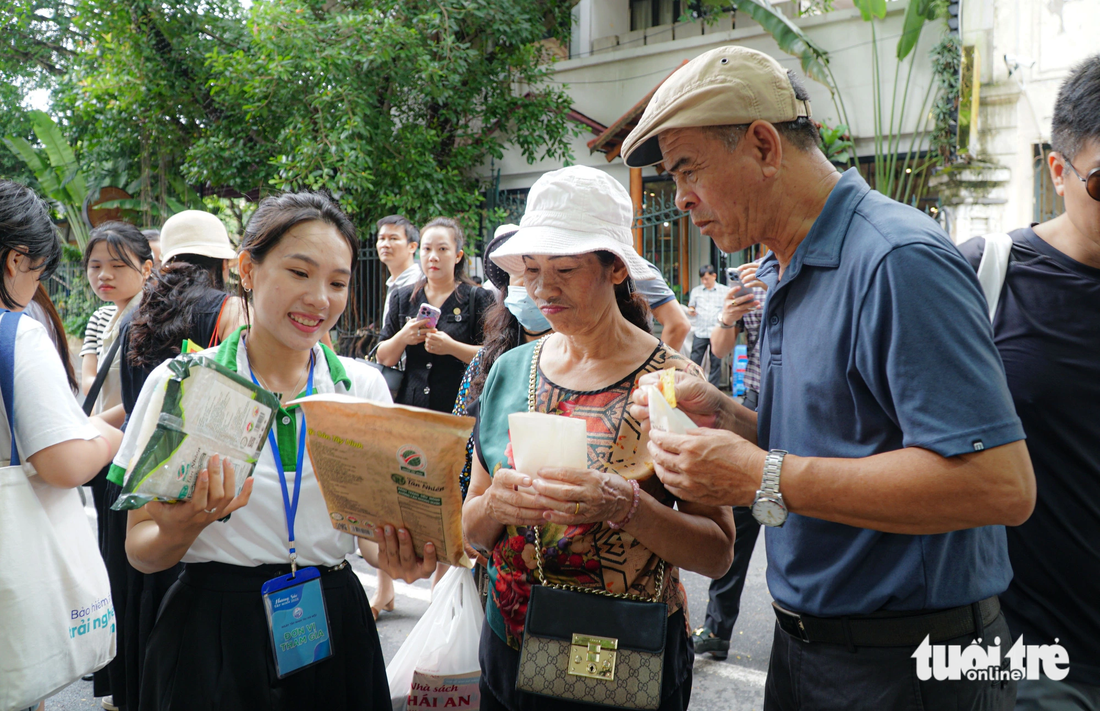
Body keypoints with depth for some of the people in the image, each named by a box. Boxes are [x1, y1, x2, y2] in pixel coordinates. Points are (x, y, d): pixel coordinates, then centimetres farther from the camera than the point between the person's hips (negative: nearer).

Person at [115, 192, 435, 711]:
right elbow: (140, 551, -3)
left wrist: (402, 552, -18)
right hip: (213, 634, -2)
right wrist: (181, 529, -25)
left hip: (334, 628, 2)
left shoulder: (365, 386, 0)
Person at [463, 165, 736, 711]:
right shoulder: (509, 372, -2)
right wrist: (494, 504, -20)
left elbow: (717, 554, -14)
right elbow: (472, 533, 2)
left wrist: (626, 506, -29)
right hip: (508, 652, 4)